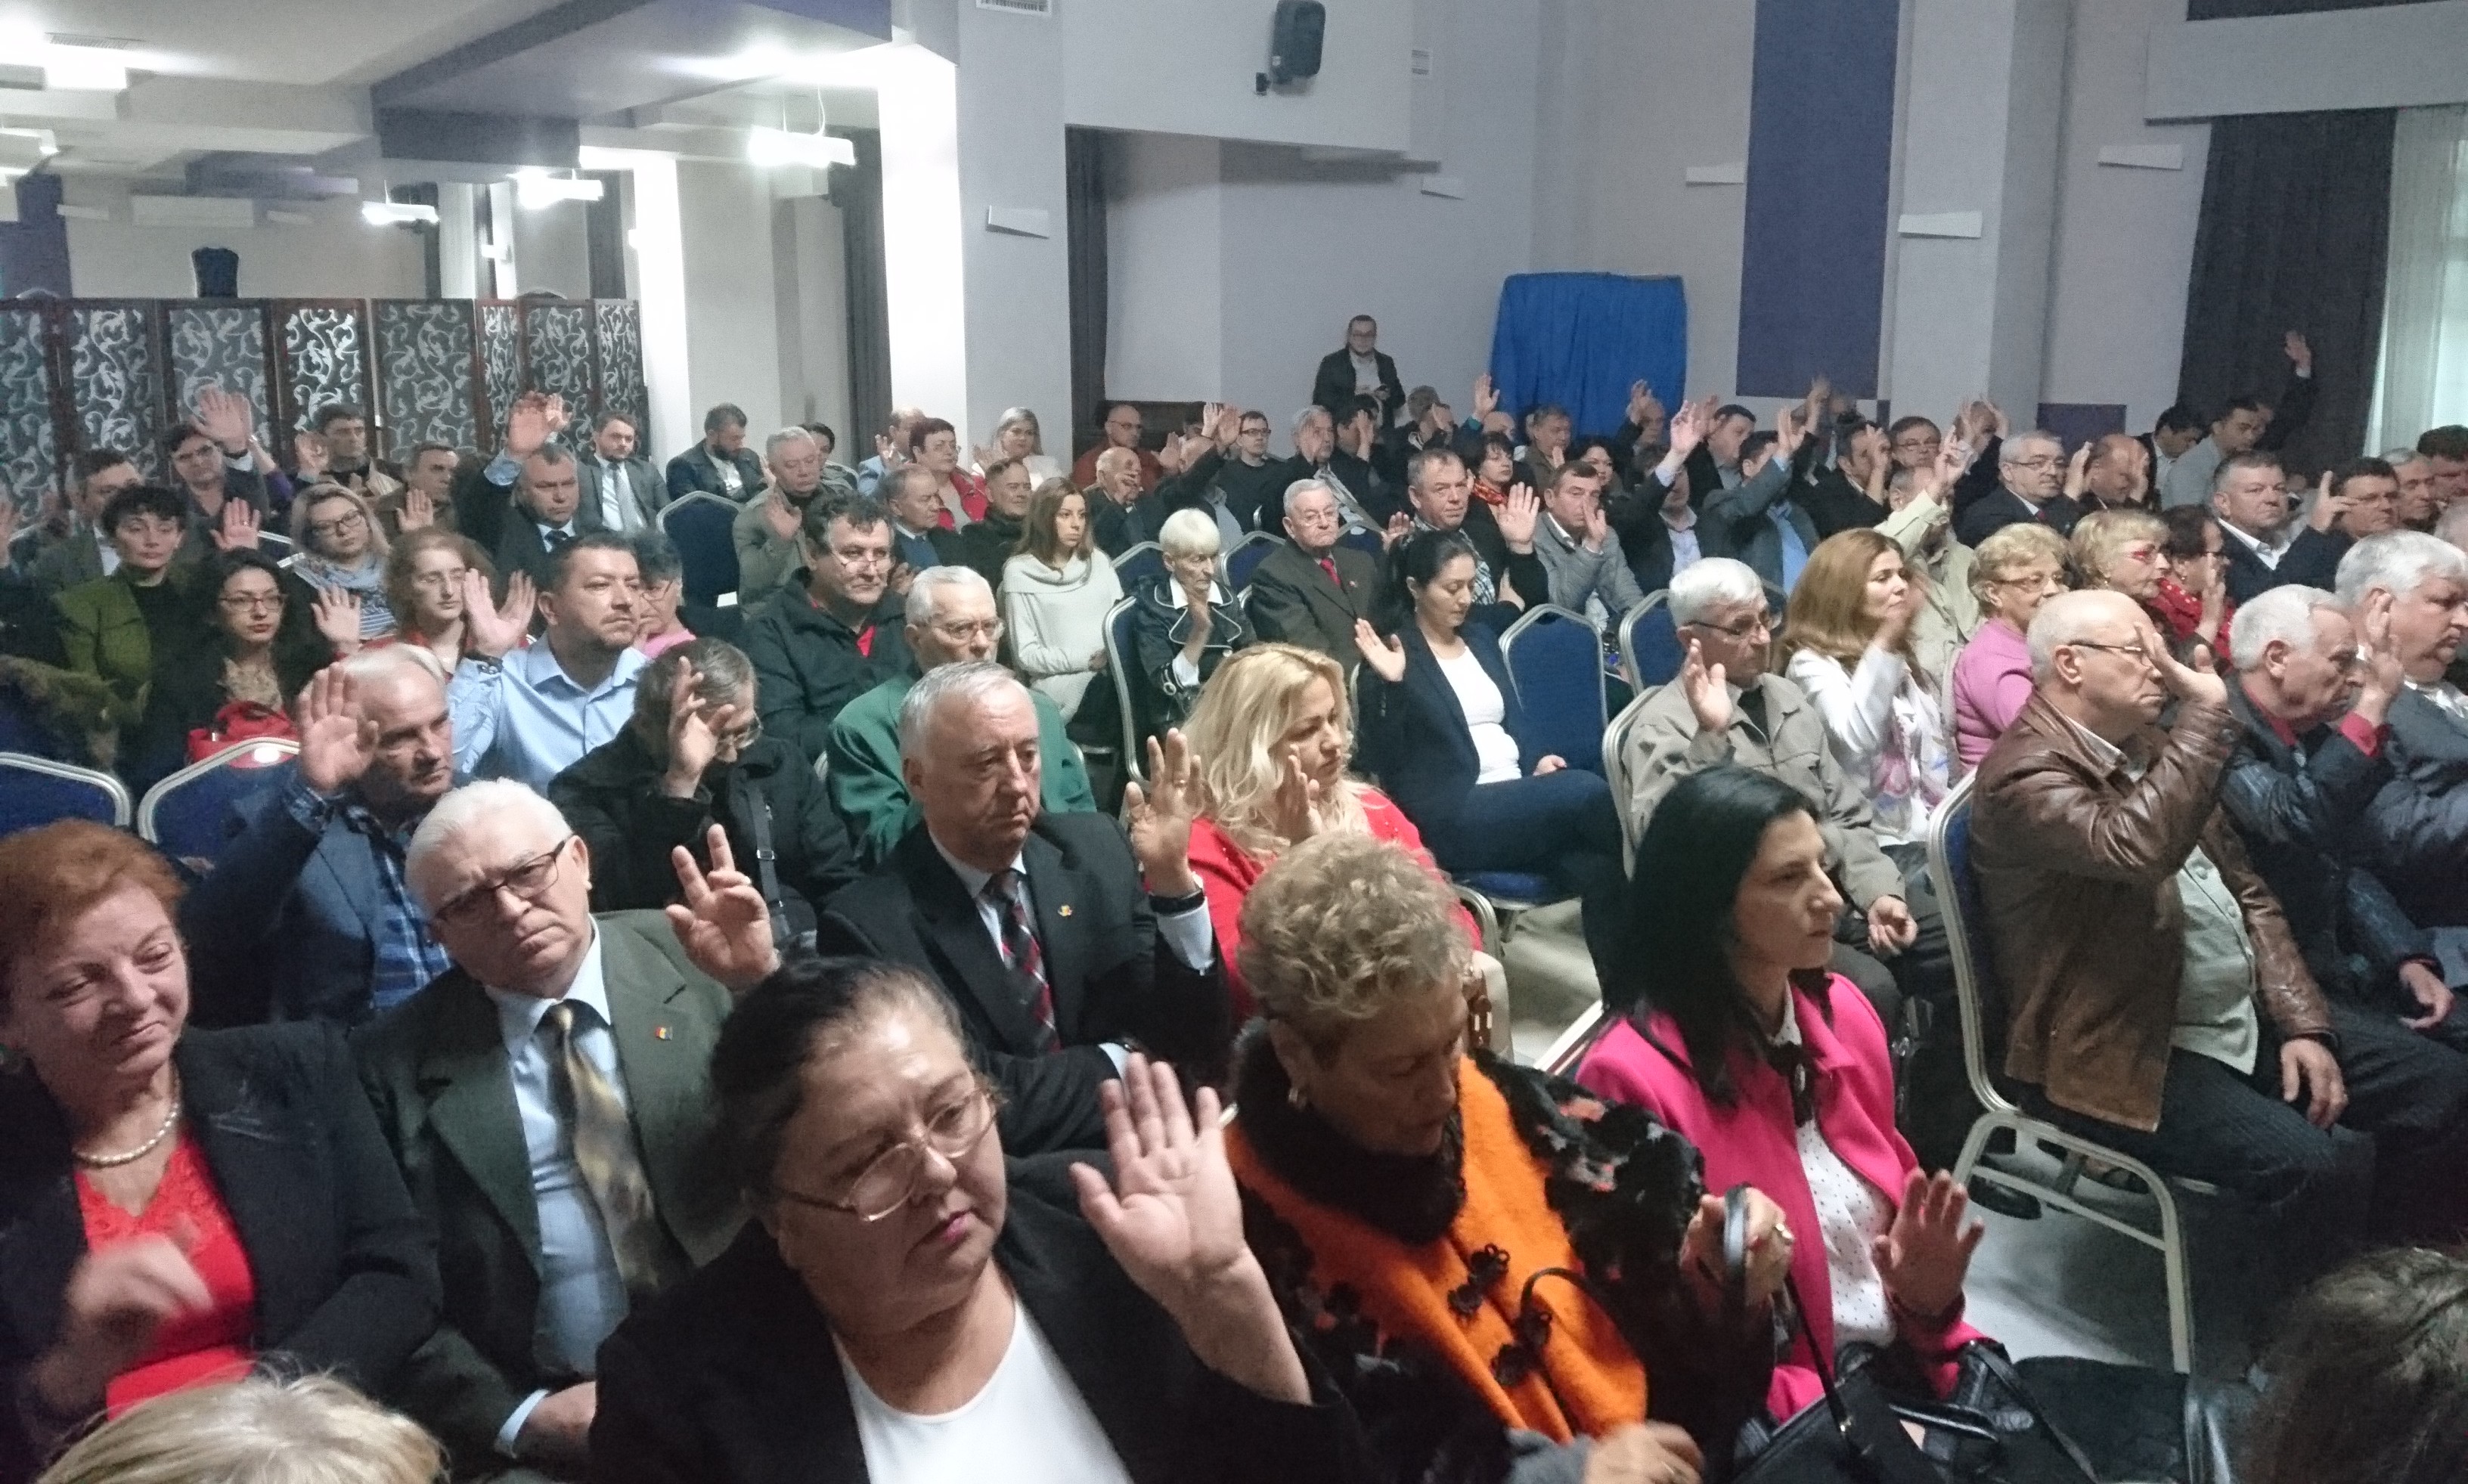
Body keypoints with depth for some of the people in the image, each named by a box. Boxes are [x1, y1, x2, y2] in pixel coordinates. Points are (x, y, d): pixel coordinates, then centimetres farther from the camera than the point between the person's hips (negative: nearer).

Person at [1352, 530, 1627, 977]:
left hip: (1516, 793, 6)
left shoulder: (1480, 638, 19)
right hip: (1454, 814, -6)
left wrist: (1537, 761, 1)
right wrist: (1391, 684, -22)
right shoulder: (1394, 654, -2)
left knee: (1595, 868, -25)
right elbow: (1384, 764, -9)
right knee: (1587, 791, -28)